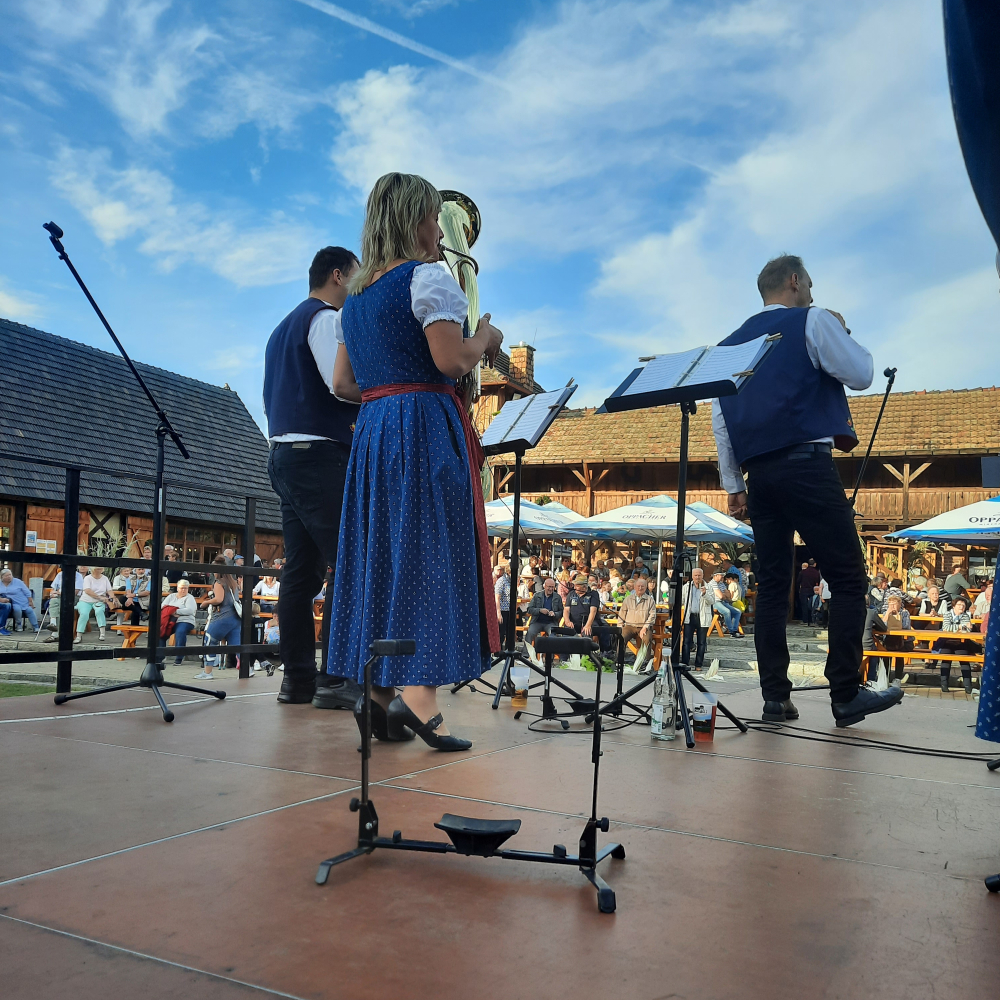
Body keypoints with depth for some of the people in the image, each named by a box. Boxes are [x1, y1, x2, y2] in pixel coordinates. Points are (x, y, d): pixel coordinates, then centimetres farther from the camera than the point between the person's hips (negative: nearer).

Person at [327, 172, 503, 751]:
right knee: (432, 549, -8)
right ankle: (419, 692, -13)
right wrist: (486, 339, 1)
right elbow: (451, 360, -17)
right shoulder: (428, 276, -5)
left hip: (372, 429, 8)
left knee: (381, 552, 8)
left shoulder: (357, 293, 19)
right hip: (426, 426, -8)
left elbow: (344, 383, 18)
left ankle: (379, 690, 10)